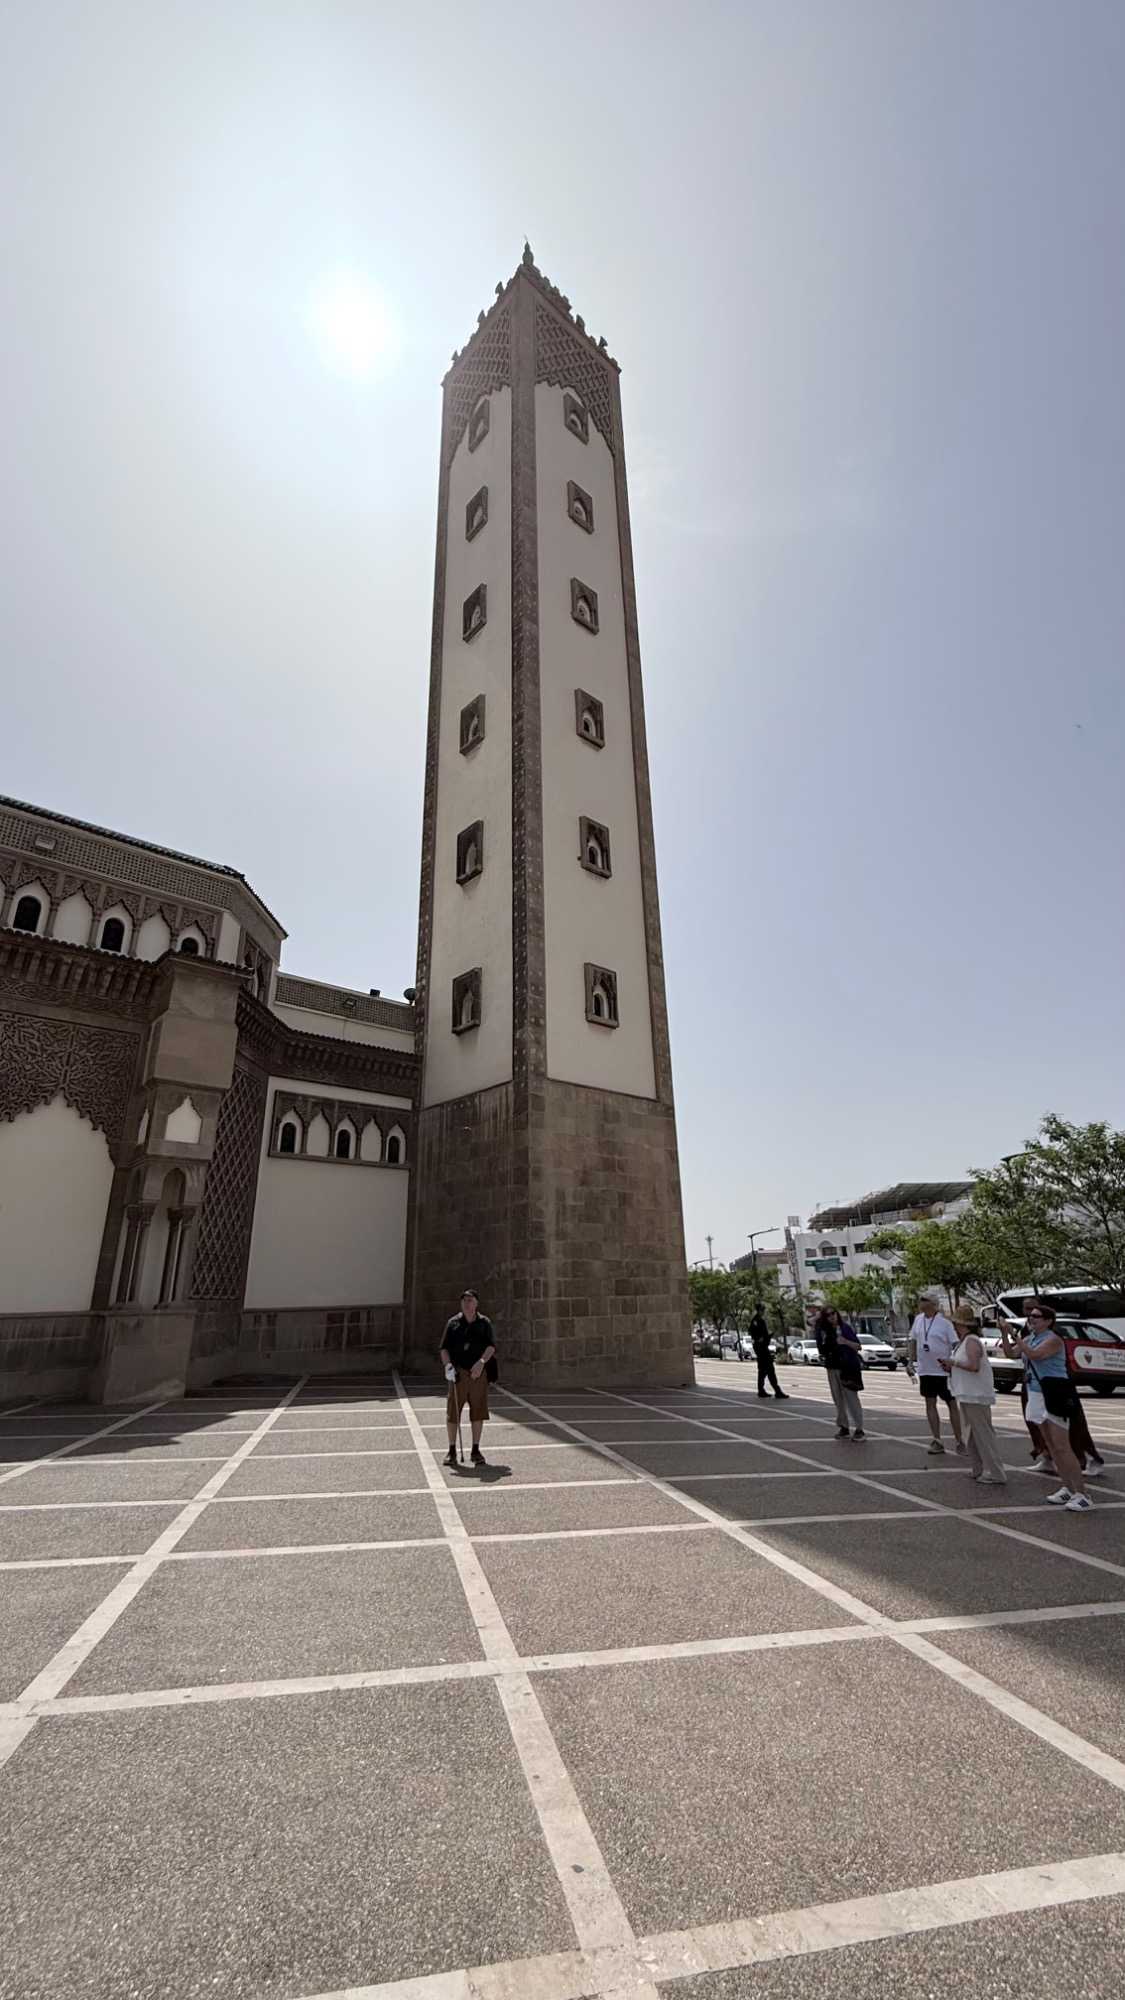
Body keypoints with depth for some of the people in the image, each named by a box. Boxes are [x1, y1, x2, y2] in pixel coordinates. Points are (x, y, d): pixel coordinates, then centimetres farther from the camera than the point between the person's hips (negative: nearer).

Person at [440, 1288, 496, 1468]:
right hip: (458, 1372, 0)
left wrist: (482, 1361, -21)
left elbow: (491, 1346, -3)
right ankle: (452, 1450, 13)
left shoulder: (484, 1323, 6)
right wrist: (447, 1365, -13)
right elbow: (444, 1348, 4)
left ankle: (476, 1450, 17)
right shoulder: (453, 1322, 6)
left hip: (478, 1372, 0)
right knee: (452, 1411, -1)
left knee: (478, 1411, 4)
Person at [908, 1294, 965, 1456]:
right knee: (930, 1404, 8)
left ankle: (960, 1442, 14)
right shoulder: (918, 1319, 5)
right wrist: (911, 1361, 10)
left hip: (943, 1371, -6)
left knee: (951, 1405, 4)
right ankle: (937, 1442, 17)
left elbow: (956, 1344, -13)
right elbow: (913, 1340, 15)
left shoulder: (944, 1322, -12)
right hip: (925, 1370, 6)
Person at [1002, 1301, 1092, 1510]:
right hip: (1037, 1396, 8)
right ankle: (1068, 1488, 23)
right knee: (1051, 1446, 13)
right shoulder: (1030, 1338, 10)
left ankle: (1082, 1494, -1)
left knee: (1062, 1447, -7)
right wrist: (1004, 1334, -5)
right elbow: (1011, 1353, 9)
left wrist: (1015, 1335, -25)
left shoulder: (1053, 1339, -14)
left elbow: (1034, 1355, -28)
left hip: (1055, 1396, -8)